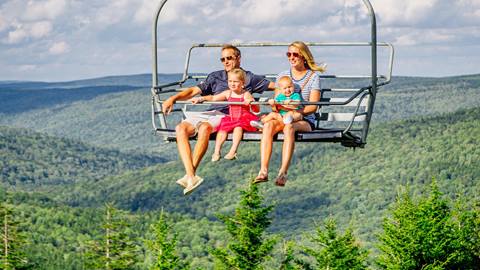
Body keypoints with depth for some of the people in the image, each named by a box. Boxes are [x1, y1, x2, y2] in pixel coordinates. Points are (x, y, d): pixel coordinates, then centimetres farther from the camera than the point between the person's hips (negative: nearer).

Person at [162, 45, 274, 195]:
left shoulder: (248, 78, 19)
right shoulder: (215, 77, 29)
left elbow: (275, 86, 16)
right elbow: (195, 90, 19)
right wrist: (173, 98, 4)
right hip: (209, 112, 4)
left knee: (205, 127, -38)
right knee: (181, 128, -27)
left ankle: (190, 175, -36)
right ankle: (191, 177, -38)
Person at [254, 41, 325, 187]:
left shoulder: (313, 77, 4)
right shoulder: (282, 75, 17)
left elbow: (312, 106, -3)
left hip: (305, 121, -3)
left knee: (289, 127, -39)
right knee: (268, 125, -32)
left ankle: (283, 172, -50)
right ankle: (263, 171, -45)